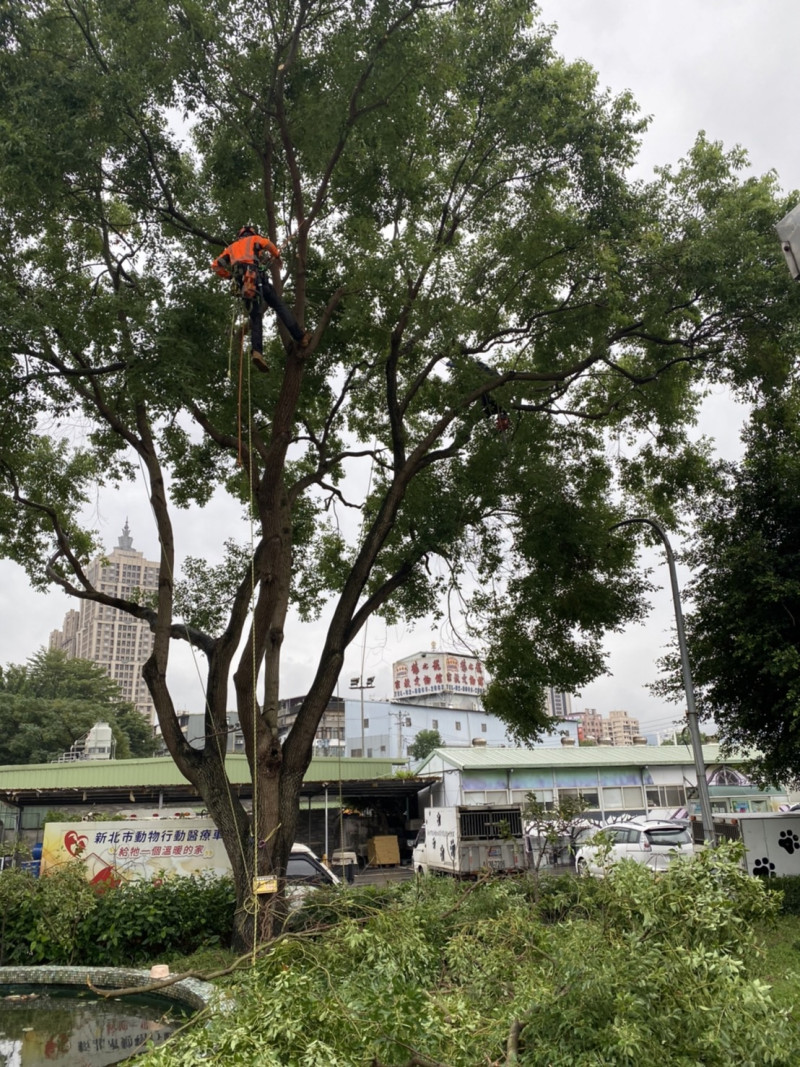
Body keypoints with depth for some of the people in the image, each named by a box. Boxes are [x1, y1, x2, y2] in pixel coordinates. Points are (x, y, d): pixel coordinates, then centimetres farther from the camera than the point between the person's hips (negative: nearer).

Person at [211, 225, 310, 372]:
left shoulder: (231, 247, 35)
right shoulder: (254, 238, 24)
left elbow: (216, 266, 26)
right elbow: (267, 243, 2)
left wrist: (229, 275, 31)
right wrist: (277, 256, 17)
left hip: (242, 282, 3)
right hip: (254, 275, -3)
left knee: (255, 317, -4)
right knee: (279, 306, -1)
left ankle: (257, 352, -25)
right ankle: (300, 337, -12)